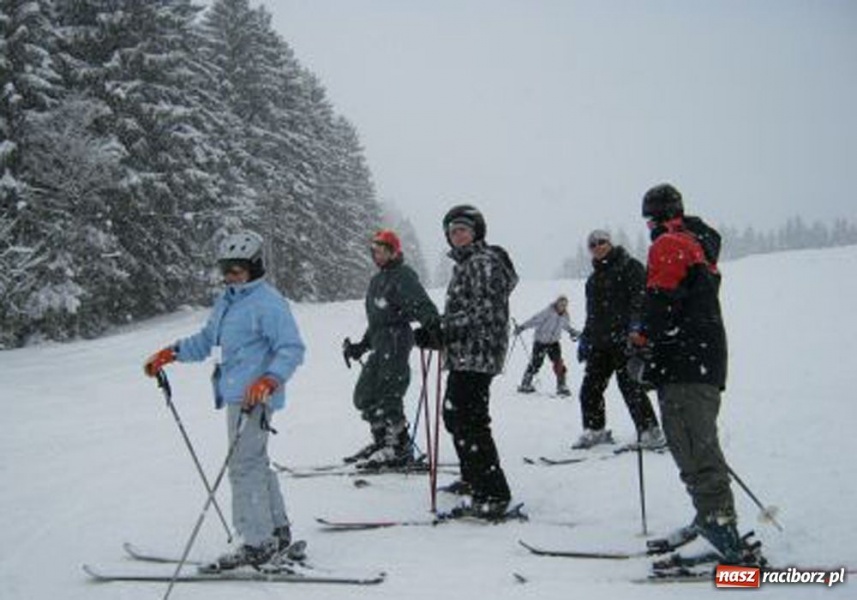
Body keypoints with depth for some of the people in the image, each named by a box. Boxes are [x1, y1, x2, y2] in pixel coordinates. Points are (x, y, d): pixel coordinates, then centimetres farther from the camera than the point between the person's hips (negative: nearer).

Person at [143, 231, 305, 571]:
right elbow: (207, 340, 28)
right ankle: (277, 531, 23)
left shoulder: (268, 303, -12)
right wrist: (171, 353, 18)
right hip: (236, 395, 10)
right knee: (254, 464, 14)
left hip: (254, 397, -9)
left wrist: (269, 380, -30)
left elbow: (292, 349, -16)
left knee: (245, 466, -8)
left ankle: (257, 543, -2)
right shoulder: (227, 301, 17)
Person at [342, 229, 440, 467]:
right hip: (380, 346, 10)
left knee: (388, 395, -12)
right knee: (364, 395, 11)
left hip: (396, 341, -10)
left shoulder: (403, 276, -5)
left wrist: (433, 323, -38)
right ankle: (382, 441, 21)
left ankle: (399, 448, -6)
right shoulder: (377, 280, 23)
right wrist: (361, 346, 27)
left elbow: (421, 304, -19)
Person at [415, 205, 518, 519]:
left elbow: (484, 311, -22)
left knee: (470, 422, -15)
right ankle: (473, 478, 38)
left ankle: (493, 496, -13)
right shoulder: (465, 263, 20)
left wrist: (442, 331, -25)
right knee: (454, 414, 22)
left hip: (477, 354, -11)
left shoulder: (484, 262, -11)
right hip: (463, 355, 11)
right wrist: (436, 332, 16)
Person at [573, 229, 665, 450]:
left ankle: (650, 432, -2)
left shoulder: (629, 266, 0)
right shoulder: (593, 278, 24)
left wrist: (636, 324, -22)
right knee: (590, 388, 6)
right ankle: (595, 430, 18)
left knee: (630, 386, -9)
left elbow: (640, 298, -10)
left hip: (623, 339, -7)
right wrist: (585, 338, 24)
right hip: (599, 343, 8)